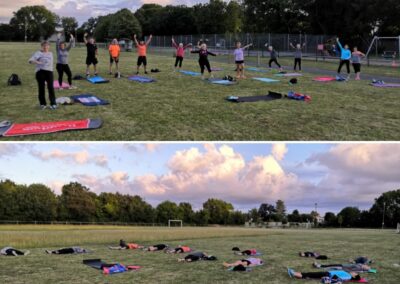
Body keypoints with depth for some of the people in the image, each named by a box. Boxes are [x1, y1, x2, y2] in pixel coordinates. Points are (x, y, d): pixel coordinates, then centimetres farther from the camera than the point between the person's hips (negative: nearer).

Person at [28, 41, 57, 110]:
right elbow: (31, 60, -12)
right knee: (41, 88, 0)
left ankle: (53, 103, -7)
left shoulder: (50, 53, 18)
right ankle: (43, 104, 12)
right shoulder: (38, 53, 1)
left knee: (51, 87, -9)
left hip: (49, 71, 3)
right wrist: (37, 62, -27)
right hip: (40, 72, -3)